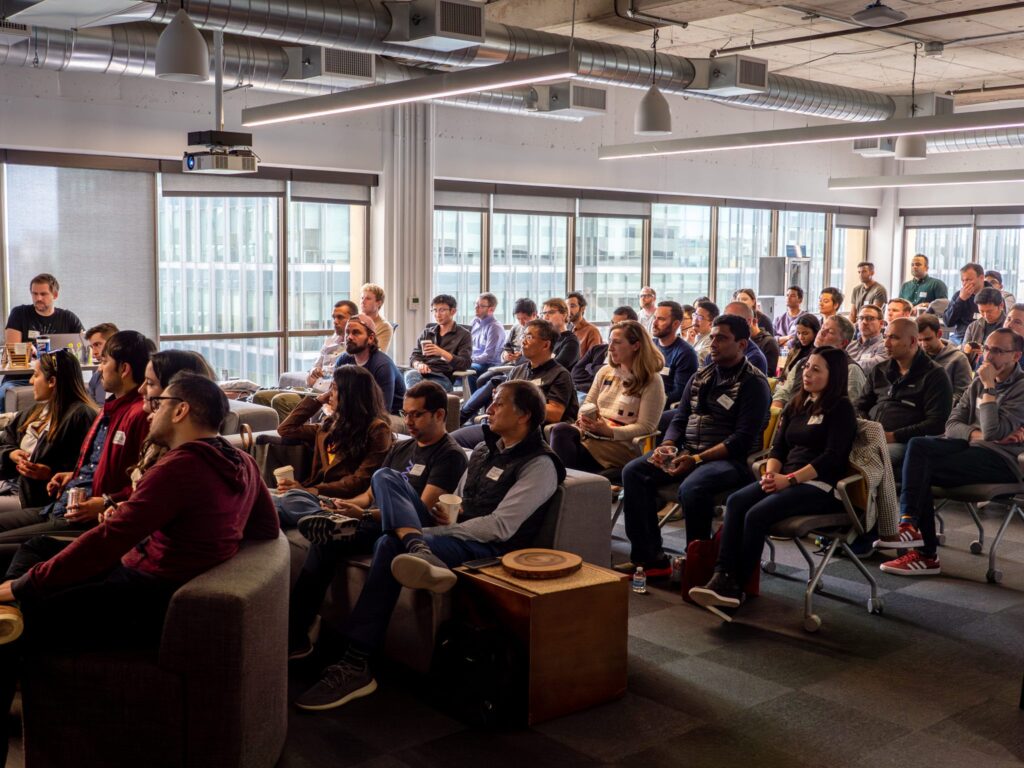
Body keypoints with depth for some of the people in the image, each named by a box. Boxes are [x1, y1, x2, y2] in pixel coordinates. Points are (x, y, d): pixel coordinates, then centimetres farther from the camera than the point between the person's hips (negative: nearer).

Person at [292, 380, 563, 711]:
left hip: (488, 548, -8)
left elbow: (501, 526, -15)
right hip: (451, 532, 8)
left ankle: (356, 667, -27)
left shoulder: (539, 464, -6)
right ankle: (420, 551, -39)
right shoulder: (483, 450, 20)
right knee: (385, 476, -8)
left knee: (390, 545, -30)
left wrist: (433, 531, -16)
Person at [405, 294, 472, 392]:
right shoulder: (427, 332, 26)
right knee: (411, 375, -37)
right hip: (424, 373, 3)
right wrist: (419, 365, -9)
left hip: (444, 377, -3)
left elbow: (465, 364, -1)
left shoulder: (464, 335, 12)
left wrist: (442, 353, -17)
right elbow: (413, 357, 17)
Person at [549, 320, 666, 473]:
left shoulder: (652, 382, -1)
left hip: (621, 443, -6)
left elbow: (645, 427, -6)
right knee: (560, 430, -30)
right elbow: (587, 405, 22)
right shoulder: (605, 372, 19)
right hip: (591, 433, 6)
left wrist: (609, 431, -17)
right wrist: (585, 419, -3)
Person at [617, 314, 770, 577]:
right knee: (633, 472, -13)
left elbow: (743, 439, -13)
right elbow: (679, 419, 18)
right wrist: (666, 447, -5)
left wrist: (697, 459, -21)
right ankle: (649, 557, -11)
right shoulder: (700, 377, 17)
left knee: (691, 488, -36)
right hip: (686, 451, 7)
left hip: (730, 458, -7)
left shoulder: (754, 383, -5)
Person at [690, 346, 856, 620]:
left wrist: (789, 479, -19)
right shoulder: (796, 406, 21)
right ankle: (723, 577, -33)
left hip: (821, 486, -7)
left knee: (758, 513, -29)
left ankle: (735, 587, -20)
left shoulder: (841, 409, -1)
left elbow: (832, 457, -12)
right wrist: (771, 473, -8)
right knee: (736, 501, -22)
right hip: (786, 480, 7)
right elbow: (778, 447, 15)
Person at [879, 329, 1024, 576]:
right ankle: (909, 523, -27)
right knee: (917, 445, -22)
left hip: (1003, 459, -7)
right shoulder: (979, 382, 14)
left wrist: (989, 388, -16)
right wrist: (978, 434, -12)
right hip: (972, 446, 7)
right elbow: (952, 425, 7)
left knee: (924, 470, -23)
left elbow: (994, 432, -21)